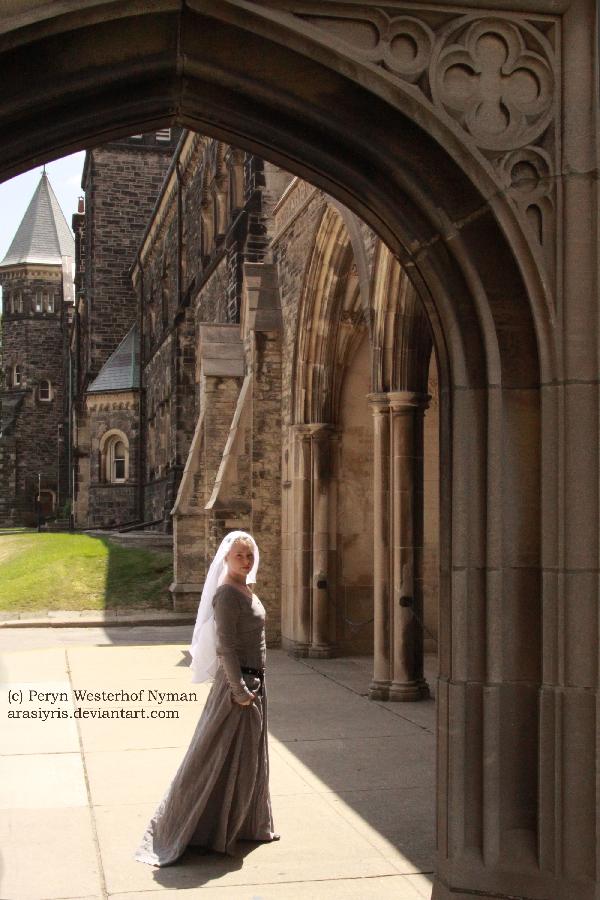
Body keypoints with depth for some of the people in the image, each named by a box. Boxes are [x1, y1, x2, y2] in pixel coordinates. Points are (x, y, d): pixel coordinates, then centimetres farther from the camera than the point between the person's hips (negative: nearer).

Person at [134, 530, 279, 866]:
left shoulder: (246, 590, 11)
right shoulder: (226, 594, -17)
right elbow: (225, 647, -21)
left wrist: (255, 687, 18)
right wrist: (240, 690, -22)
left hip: (253, 682, 10)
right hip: (237, 684, -10)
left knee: (249, 758, 18)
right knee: (224, 758, 0)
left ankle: (247, 825, 30)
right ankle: (212, 831, 10)